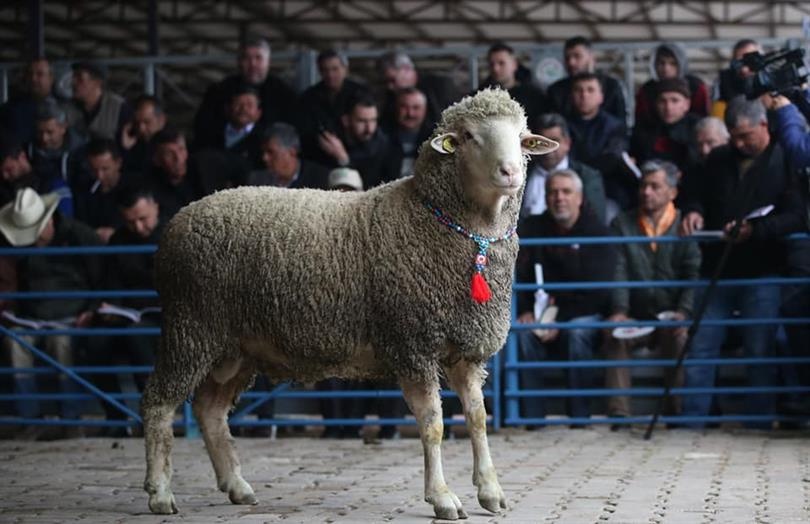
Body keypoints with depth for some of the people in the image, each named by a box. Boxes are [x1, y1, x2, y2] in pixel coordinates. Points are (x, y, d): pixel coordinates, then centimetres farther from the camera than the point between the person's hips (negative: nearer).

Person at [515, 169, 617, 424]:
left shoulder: (596, 232, -3)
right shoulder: (531, 228, 7)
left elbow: (597, 291, -10)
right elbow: (516, 276, 2)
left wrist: (561, 319, -18)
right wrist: (524, 311, -16)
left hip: (585, 315, -2)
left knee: (577, 333, -36)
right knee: (523, 333, -30)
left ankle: (580, 417, -30)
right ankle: (532, 416, -29)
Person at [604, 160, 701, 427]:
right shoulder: (622, 225, 13)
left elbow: (694, 275, -3)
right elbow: (618, 272, 1)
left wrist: (684, 311, -21)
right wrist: (619, 311, -16)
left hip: (672, 318, -2)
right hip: (636, 319, 2)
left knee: (679, 336, -34)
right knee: (614, 337, -29)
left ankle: (676, 409, -28)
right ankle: (619, 412, -33)